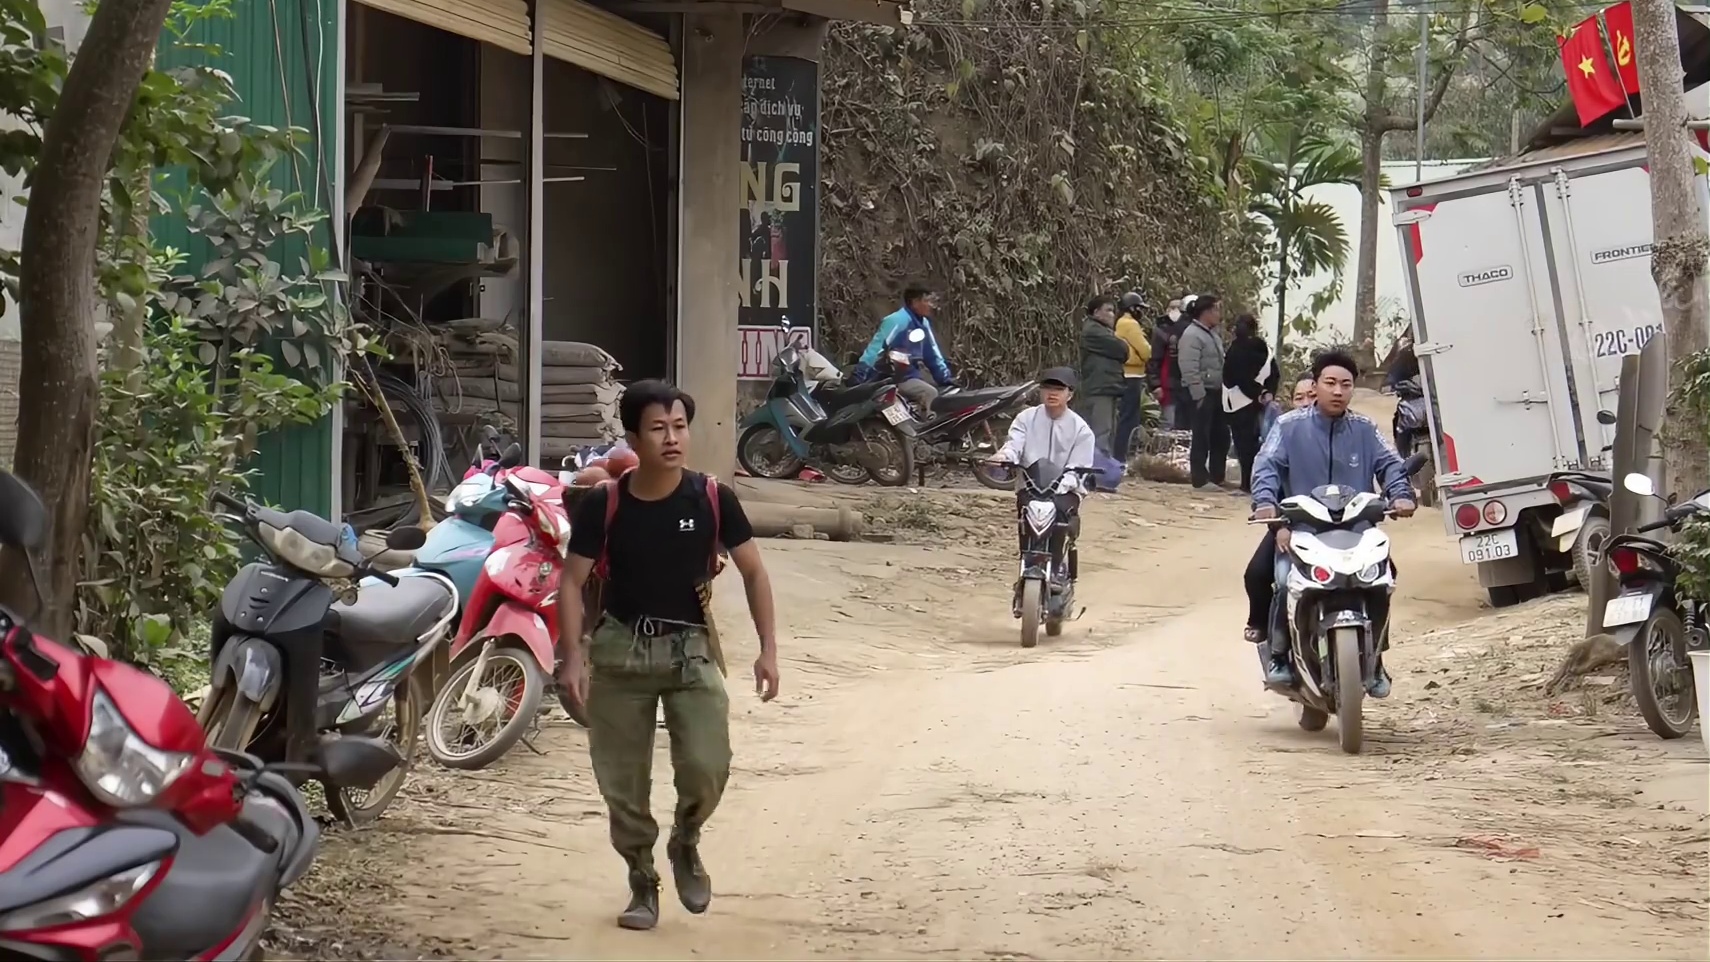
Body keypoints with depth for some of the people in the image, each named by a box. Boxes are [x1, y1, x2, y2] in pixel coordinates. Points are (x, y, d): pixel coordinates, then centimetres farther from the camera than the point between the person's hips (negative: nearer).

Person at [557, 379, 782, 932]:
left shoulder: (712, 499, -7)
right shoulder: (603, 504, -9)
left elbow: (753, 572, 2)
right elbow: (572, 581, -4)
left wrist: (768, 648, -4)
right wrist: (573, 655, -14)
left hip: (691, 648, 0)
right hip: (621, 650, 0)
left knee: (707, 768, -15)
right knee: (622, 782, 5)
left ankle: (686, 843, 17)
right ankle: (642, 883, 26)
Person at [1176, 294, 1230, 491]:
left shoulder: (1213, 334, 16)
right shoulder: (1192, 335, -14)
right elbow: (1190, 370, -20)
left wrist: (1223, 391, 16)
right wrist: (1199, 396, -22)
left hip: (1216, 392, 9)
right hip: (1202, 393, -9)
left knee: (1221, 435, 11)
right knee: (1202, 437, -5)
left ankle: (1217, 477, 19)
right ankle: (1200, 479, 0)